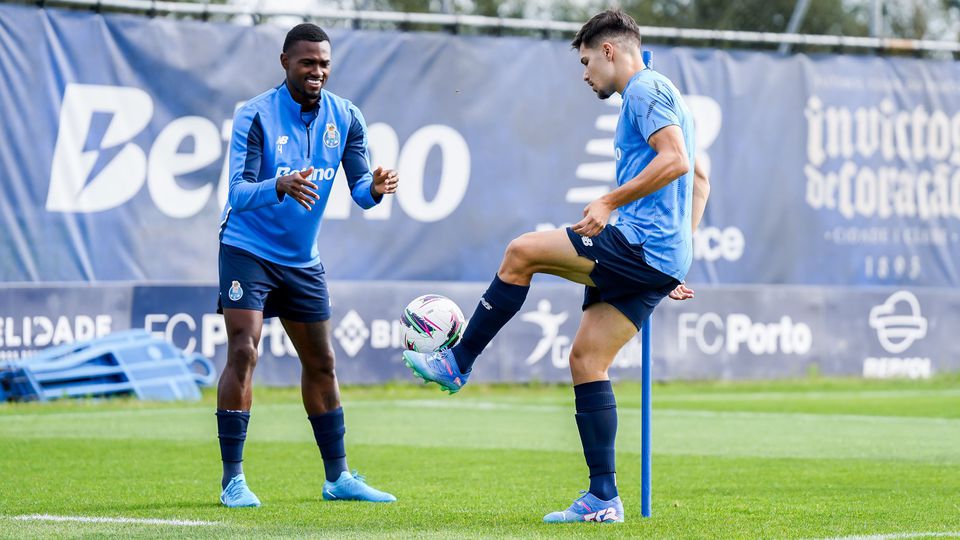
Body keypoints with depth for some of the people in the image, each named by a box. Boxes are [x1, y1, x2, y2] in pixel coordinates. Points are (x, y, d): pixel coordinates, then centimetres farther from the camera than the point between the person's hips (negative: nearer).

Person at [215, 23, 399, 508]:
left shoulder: (345, 118, -2)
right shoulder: (255, 115, -16)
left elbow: (359, 189, -5)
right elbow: (238, 191, -24)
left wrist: (375, 188, -29)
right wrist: (279, 186, -44)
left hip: (303, 259, 5)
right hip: (248, 249, -5)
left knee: (321, 364, 11)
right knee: (243, 353, -16)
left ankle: (338, 477, 22)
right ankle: (233, 480, -13)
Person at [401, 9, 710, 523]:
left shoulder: (645, 90, -6)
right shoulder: (659, 96, 26)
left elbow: (675, 160, -22)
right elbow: (698, 181, 33)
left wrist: (610, 202, -20)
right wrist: (677, 257, 29)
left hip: (640, 245, -10)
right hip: (662, 262, 10)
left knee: (521, 252, -7)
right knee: (586, 357, 6)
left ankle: (457, 364, 5)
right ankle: (602, 499, 2)